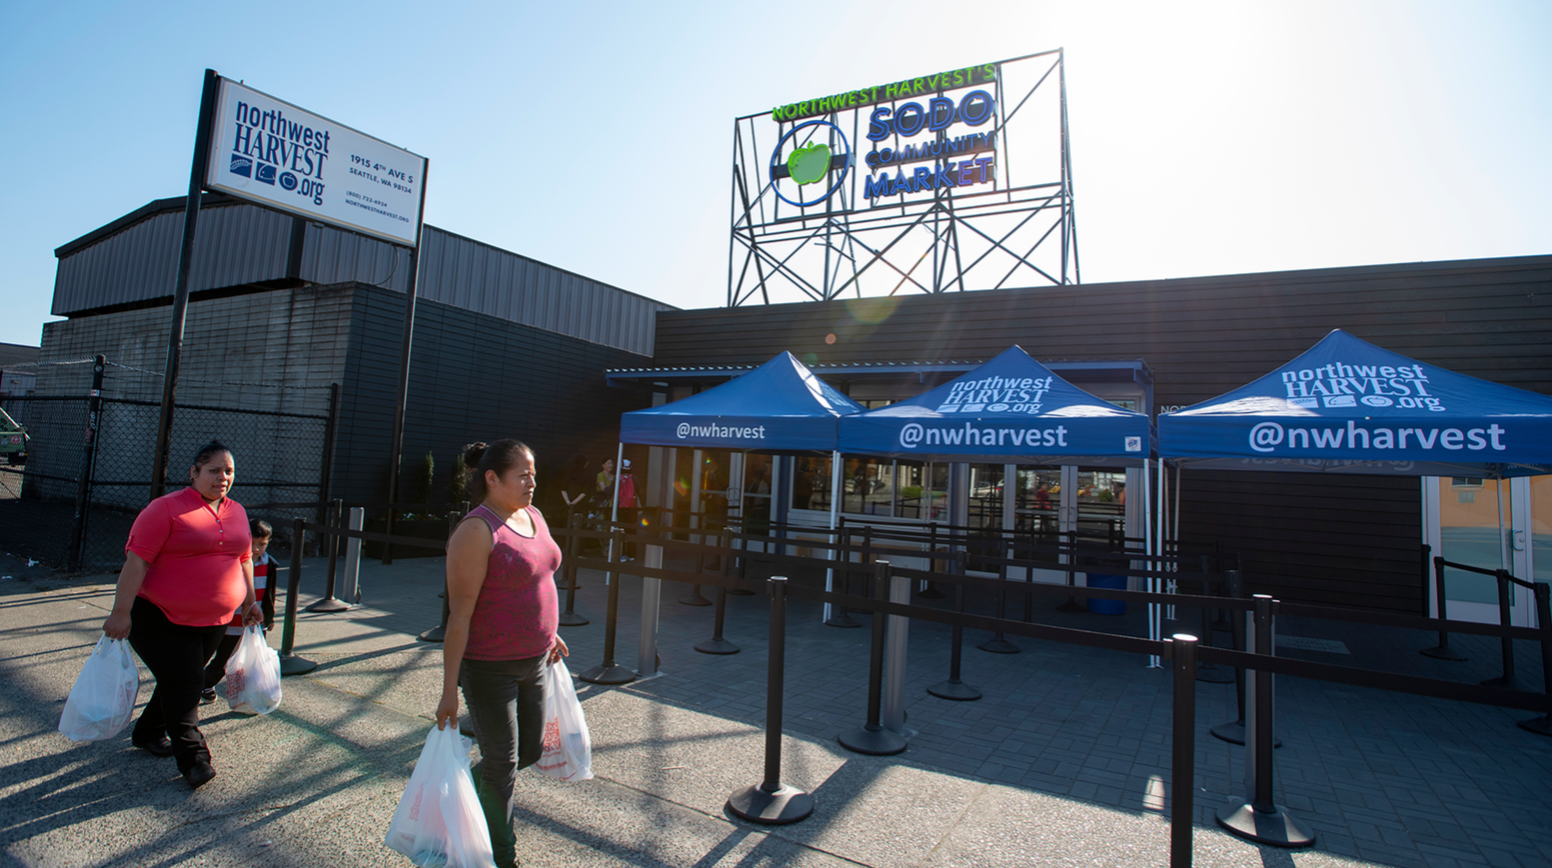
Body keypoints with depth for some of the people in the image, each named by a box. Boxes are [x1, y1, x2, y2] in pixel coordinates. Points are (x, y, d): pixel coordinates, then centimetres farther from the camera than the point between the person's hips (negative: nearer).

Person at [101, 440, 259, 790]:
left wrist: (249, 602, 21)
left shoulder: (237, 512, 9)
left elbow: (244, 559, 18)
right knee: (184, 683, -7)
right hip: (162, 618, -6)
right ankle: (193, 758, 2)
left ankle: (148, 733, 38)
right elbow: (136, 560, -15)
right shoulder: (166, 508, -11)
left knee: (184, 681, 15)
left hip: (214, 620, 6)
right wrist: (120, 612, -19)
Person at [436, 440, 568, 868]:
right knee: (502, 766, 8)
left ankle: (469, 787, 46)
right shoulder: (476, 532, -20)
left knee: (531, 750, 19)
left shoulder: (533, 516, 5)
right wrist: (449, 691, -20)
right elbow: (459, 614, -21)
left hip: (533, 661, 8)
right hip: (489, 668, -8)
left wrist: (548, 634, 24)